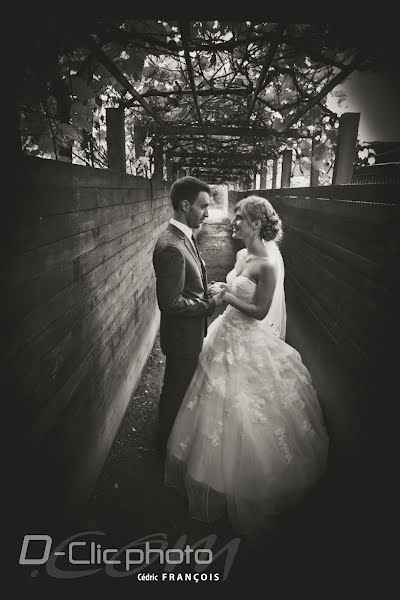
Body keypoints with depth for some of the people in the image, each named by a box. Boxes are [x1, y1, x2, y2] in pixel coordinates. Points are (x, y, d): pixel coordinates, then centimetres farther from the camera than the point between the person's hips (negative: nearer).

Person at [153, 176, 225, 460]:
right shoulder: (171, 247, -29)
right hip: (181, 333, -9)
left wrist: (208, 290, -1)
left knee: (181, 386, 27)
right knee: (175, 389, 12)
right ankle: (168, 445, 37)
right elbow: (171, 303, -29)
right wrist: (211, 304, -20)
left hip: (190, 330, 9)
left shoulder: (185, 237, 2)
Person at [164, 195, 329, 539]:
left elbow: (260, 310, -20)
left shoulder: (268, 264, -22)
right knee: (224, 406, 22)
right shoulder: (243, 255, 4)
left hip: (250, 343, -9)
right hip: (230, 336, 9)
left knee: (246, 418, 6)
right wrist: (223, 290, 1)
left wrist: (225, 295, -17)